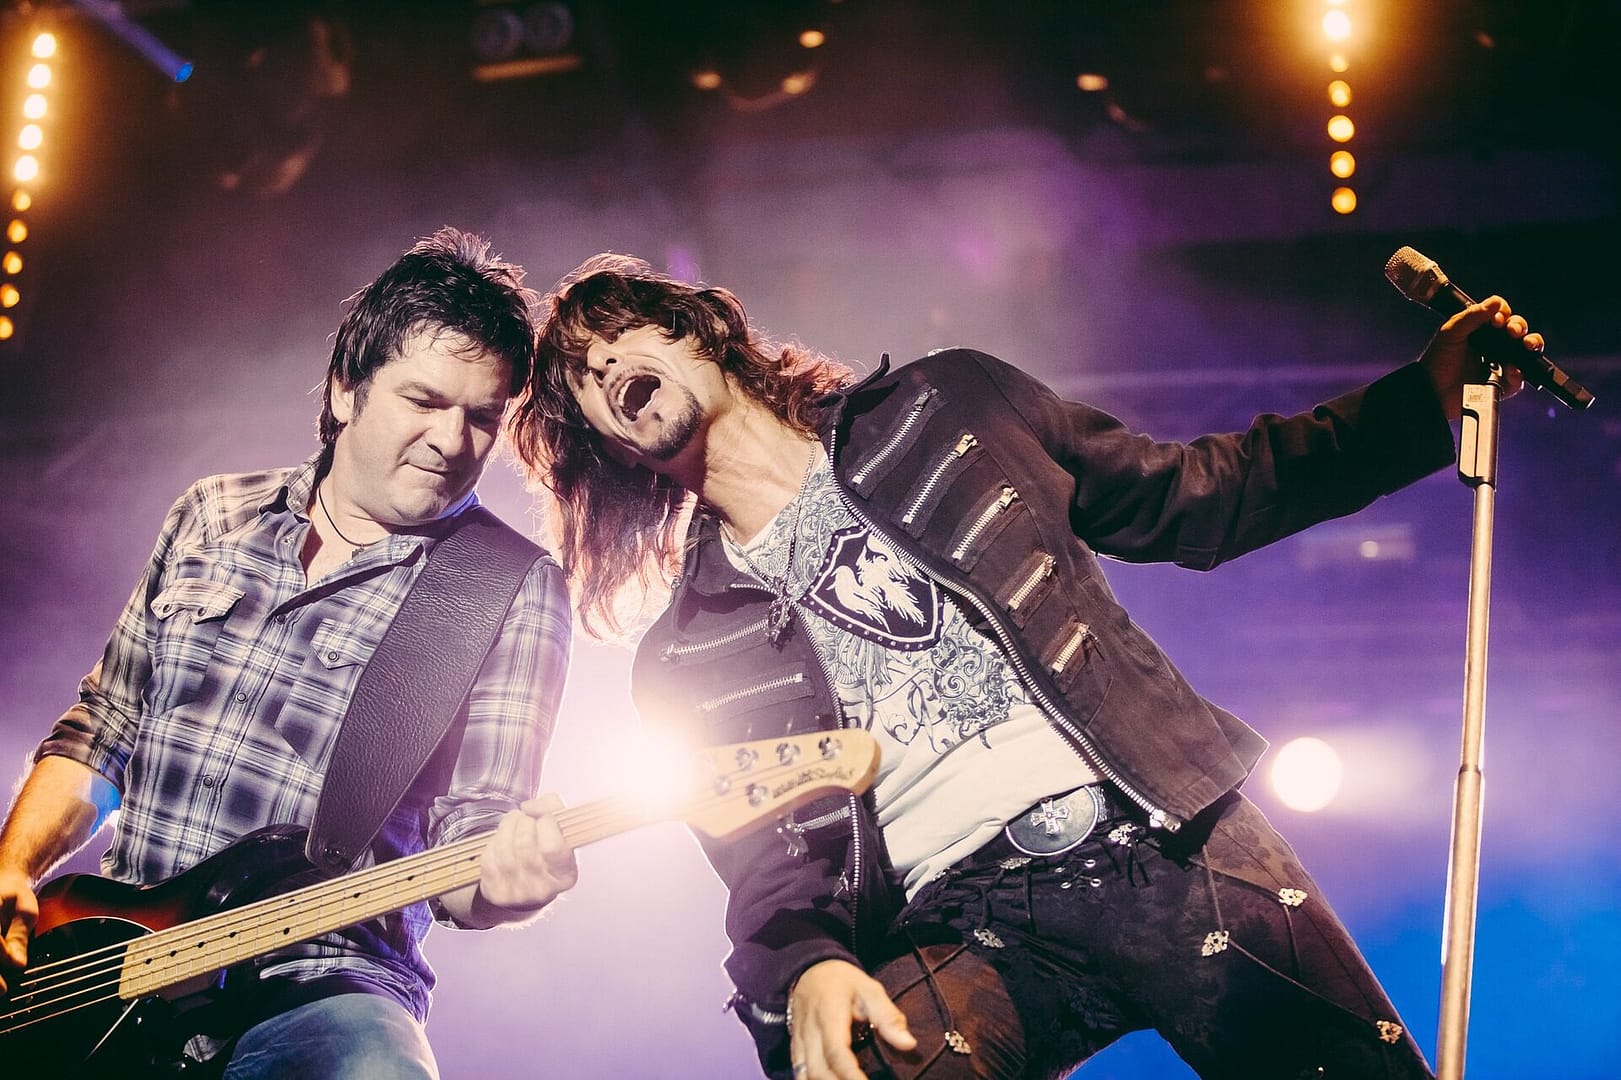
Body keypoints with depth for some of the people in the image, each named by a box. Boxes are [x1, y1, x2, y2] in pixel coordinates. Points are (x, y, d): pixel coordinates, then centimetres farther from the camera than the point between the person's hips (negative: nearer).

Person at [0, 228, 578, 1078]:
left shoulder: (513, 594, -1)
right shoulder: (210, 519, 13)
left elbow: (471, 828, -4)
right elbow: (101, 732, 20)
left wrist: (501, 881, -28)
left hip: (316, 992, -4)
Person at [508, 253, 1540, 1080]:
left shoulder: (943, 405, 14)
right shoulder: (686, 659, 14)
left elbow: (1195, 498, 17)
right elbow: (768, 867, 7)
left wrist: (1427, 399, 12)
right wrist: (804, 966, -16)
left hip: (1171, 841, 2)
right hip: (959, 929, -1)